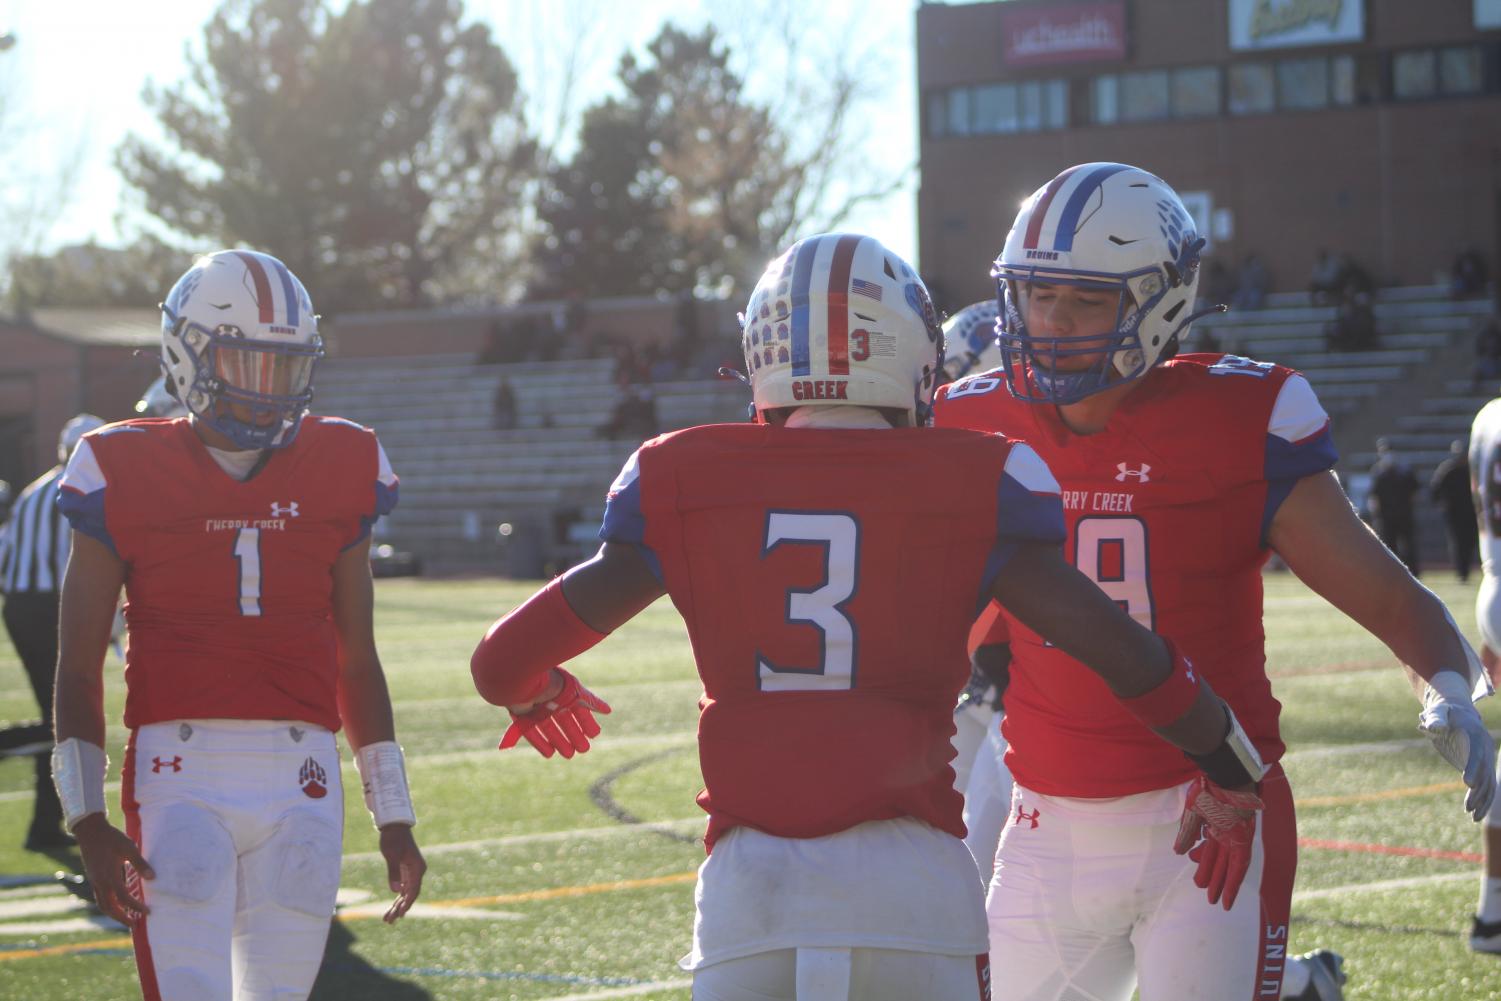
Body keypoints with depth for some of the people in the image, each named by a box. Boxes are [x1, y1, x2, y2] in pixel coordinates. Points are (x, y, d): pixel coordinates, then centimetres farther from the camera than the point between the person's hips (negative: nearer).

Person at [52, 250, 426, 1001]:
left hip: (301, 783, 3)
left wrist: (394, 820, 14)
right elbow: (78, 671, 4)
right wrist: (86, 821, -6)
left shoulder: (339, 472, 10)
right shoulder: (129, 475, 1)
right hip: (180, 778, -3)